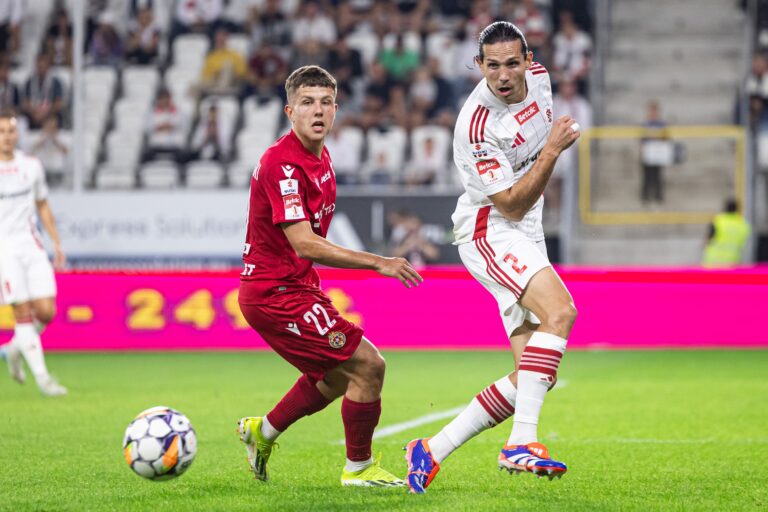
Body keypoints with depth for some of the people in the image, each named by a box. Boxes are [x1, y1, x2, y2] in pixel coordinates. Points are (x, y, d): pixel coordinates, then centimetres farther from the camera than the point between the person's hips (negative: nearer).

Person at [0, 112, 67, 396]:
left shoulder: (31, 166, 9)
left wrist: (57, 243, 15)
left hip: (31, 245, 4)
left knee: (46, 311, -6)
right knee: (23, 312, -8)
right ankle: (41, 376, -3)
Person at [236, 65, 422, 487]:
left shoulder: (320, 158, 9)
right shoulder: (283, 164, -22)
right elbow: (303, 244, -28)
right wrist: (378, 263, -28)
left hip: (296, 286, 10)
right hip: (275, 293, -10)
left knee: (338, 374, 23)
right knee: (368, 365, -10)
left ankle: (263, 431, 36)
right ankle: (359, 468, 4)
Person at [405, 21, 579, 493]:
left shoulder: (539, 77, 1)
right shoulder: (477, 125, -23)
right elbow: (512, 207, -21)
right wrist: (553, 150, -27)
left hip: (526, 239, 8)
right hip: (489, 233, -8)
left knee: (533, 378, 1)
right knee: (560, 311, -33)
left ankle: (433, 450, 7)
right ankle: (522, 443, -37)